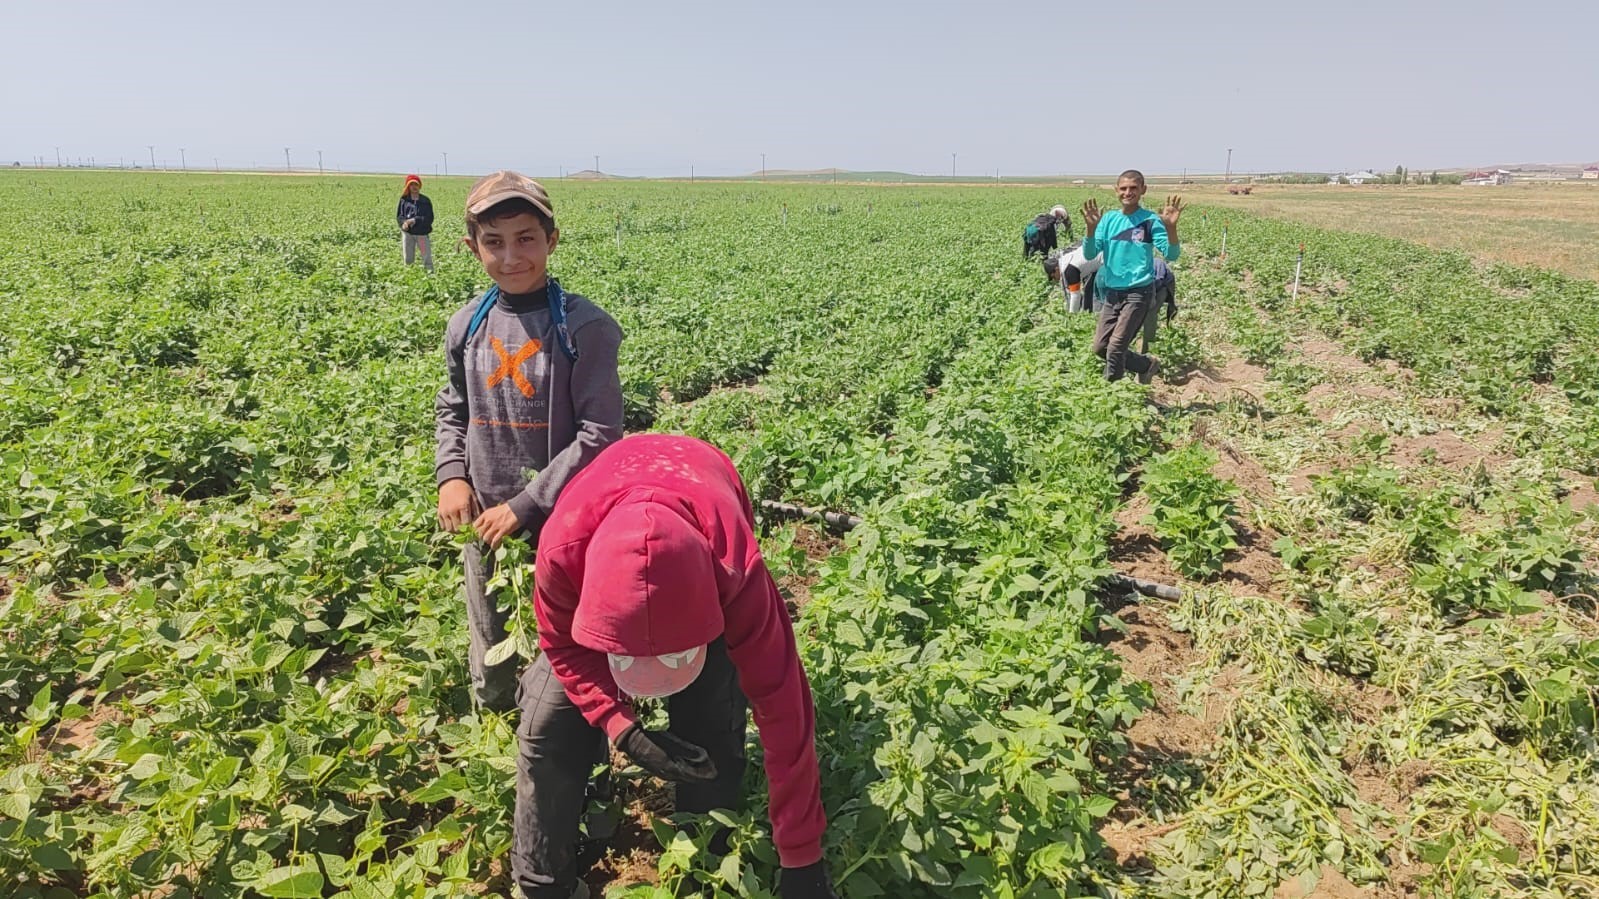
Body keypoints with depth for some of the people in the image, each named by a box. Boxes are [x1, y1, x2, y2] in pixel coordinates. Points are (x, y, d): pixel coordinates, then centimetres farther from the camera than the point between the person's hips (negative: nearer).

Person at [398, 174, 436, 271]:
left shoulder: (426, 201, 0)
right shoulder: (404, 200, 4)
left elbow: (429, 219, -5)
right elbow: (399, 216, 4)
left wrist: (415, 220, -20)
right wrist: (404, 222, -19)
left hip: (422, 233, -1)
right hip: (407, 233, 1)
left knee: (427, 258, -3)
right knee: (408, 260, 7)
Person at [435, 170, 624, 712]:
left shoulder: (583, 327, -14)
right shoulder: (467, 326, 1)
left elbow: (600, 434, -16)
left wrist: (527, 505, -17)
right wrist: (451, 474, -3)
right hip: (485, 524, 5)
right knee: (491, 675, 20)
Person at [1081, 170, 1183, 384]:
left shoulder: (1150, 221, -7)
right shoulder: (1108, 219, 3)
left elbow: (1171, 255, -15)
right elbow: (1090, 254, -6)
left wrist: (1171, 227, -33)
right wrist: (1091, 228, -24)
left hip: (1139, 292, -5)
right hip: (1112, 292, 5)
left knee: (1115, 347, -13)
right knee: (1100, 347, 6)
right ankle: (1147, 365, 26)